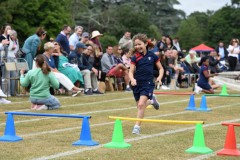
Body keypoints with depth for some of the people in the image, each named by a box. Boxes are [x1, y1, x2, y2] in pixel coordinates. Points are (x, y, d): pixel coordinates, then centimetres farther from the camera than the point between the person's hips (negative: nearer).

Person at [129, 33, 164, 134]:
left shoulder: (152, 56, -1)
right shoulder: (135, 58, -1)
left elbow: (161, 68, 9)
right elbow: (131, 71, -6)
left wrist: (159, 77, -9)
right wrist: (132, 79, -27)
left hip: (148, 83, -3)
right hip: (137, 84, 3)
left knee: (141, 105, -18)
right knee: (140, 106, 11)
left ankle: (137, 126, -9)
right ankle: (151, 100, 43)